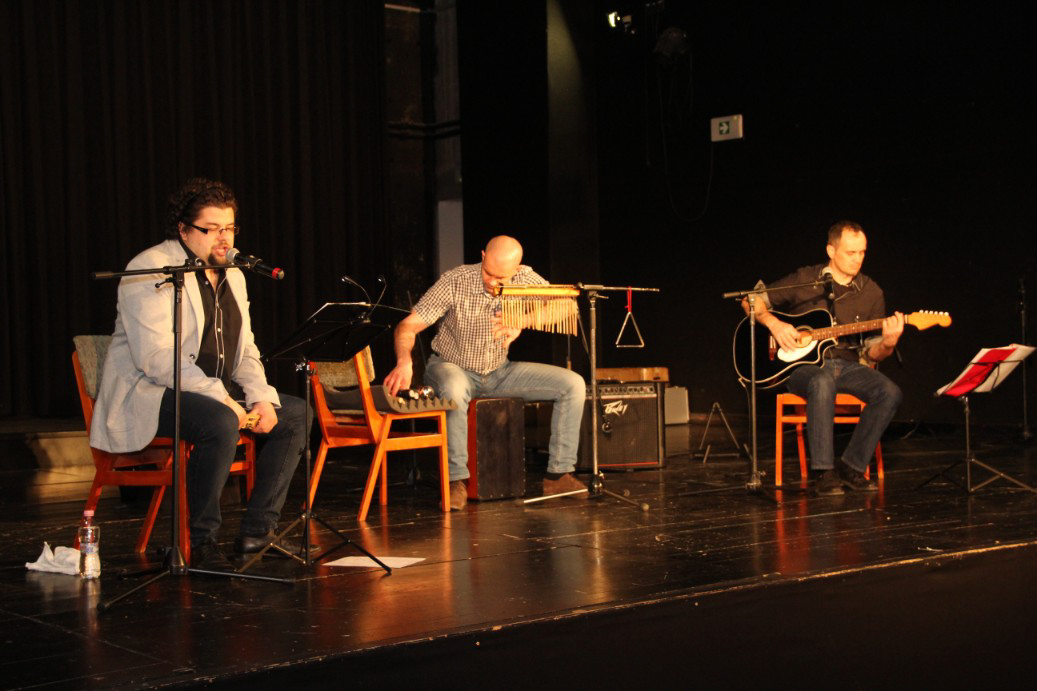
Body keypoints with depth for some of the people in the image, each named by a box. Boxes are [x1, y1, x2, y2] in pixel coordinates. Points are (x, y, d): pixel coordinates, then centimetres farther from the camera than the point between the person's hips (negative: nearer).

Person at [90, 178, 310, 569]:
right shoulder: (151, 271, -13)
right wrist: (221, 398, -28)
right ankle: (201, 542, -21)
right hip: (148, 394, -9)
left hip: (217, 392, 9)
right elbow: (155, 358, -23)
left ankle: (257, 531, 2)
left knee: (296, 413, 0)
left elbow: (245, 351, 14)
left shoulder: (232, 275, 14)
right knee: (221, 423, -36)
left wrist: (261, 397, -5)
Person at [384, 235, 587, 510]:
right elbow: (408, 326, -26)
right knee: (453, 390, -43)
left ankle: (559, 475, -6)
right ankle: (457, 481, -29)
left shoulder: (525, 278, -13)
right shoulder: (455, 282, -24)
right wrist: (404, 363, -46)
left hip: (499, 371, 4)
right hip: (453, 367, -4)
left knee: (573, 384, -12)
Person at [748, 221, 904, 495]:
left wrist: (887, 344, -14)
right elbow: (752, 301, 5)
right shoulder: (804, 280, 2)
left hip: (849, 366, 3)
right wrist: (774, 324, -12)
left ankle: (852, 466, -15)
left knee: (889, 392, -26)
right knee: (822, 383, -39)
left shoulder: (871, 293, 8)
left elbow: (871, 354, 9)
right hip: (805, 364, -3)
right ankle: (824, 472, -32)